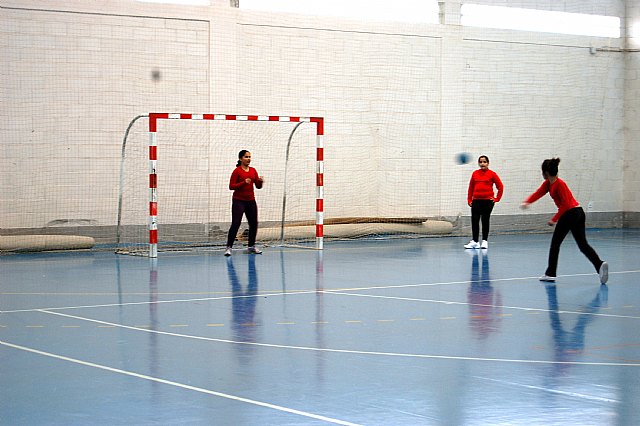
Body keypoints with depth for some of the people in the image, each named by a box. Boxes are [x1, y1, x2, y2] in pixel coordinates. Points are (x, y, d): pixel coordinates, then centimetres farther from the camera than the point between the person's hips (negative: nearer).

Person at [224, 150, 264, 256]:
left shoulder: (253, 170, 8)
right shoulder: (237, 171, -8)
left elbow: (258, 186, 9)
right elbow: (231, 186, -12)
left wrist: (260, 181, -13)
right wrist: (244, 182, -23)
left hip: (251, 201, 6)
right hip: (239, 201, -6)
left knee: (254, 224, 10)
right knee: (235, 224, -12)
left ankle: (252, 246, 25)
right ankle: (229, 247, -10)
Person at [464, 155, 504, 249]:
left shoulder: (492, 174, -1)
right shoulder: (475, 174, 7)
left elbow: (500, 187, 2)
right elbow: (471, 188, 13)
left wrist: (496, 199, 0)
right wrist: (469, 200, 8)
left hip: (487, 201, -2)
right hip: (476, 201, 2)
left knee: (485, 221, 4)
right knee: (474, 220, -5)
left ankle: (485, 241, 12)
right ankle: (475, 241, -1)